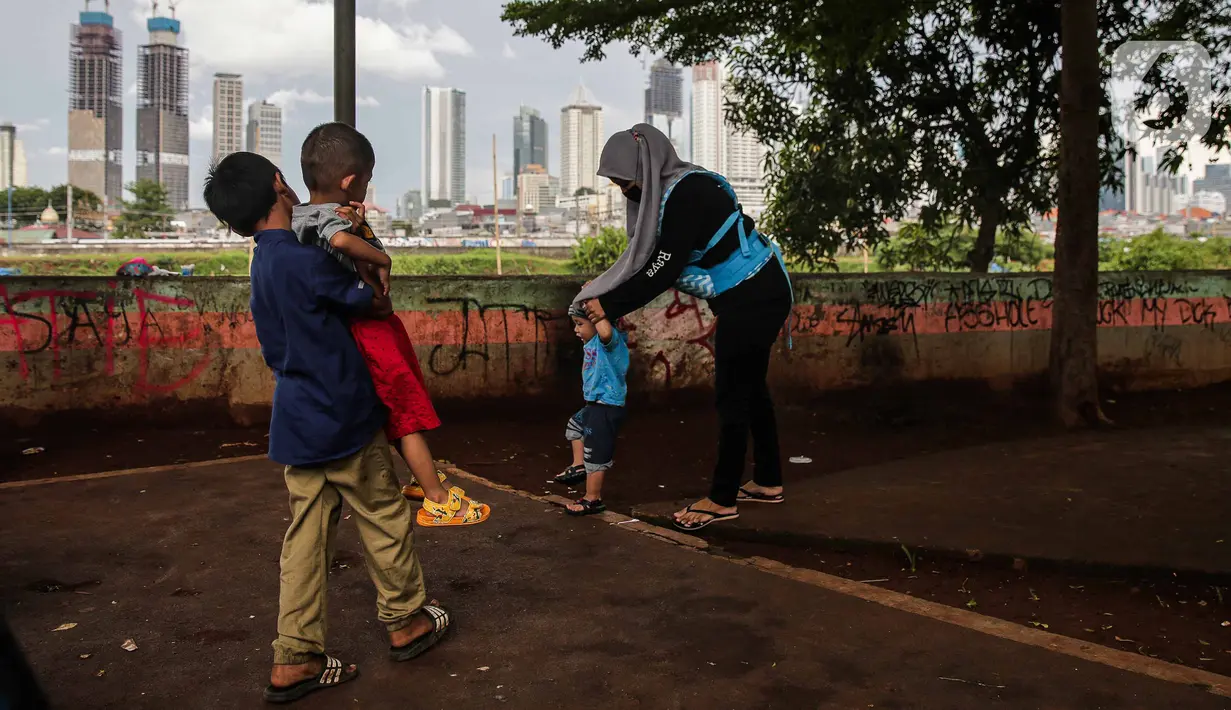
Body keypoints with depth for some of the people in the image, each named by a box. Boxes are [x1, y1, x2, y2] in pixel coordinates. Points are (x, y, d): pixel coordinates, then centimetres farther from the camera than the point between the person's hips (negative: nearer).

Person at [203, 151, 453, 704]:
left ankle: (295, 660, 14)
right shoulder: (304, 258, -19)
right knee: (385, 518, 10)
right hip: (342, 419, -8)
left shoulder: (263, 265, 9)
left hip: (296, 422, 8)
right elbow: (378, 304, -12)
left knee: (306, 534, 10)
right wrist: (376, 285, 11)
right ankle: (405, 622, 26)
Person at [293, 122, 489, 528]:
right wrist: (381, 261, -29)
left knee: (399, 412, 22)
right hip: (368, 330, -10)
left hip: (365, 327, 10)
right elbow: (341, 240, -45)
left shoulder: (299, 216, 6)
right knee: (408, 414, 0)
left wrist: (354, 222, -10)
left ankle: (423, 480, 36)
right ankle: (438, 501, 9)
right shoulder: (330, 217, -24)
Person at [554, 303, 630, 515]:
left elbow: (605, 332, -47)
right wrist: (578, 312, 13)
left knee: (595, 453, -1)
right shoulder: (591, 342, 7)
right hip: (595, 405, 10)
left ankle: (593, 499, 11)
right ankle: (579, 466, 44)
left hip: (607, 408, -10)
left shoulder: (610, 339, -22)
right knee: (575, 425, 35)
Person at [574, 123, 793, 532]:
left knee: (733, 395, -2)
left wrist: (612, 306, -17)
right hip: (755, 294, 10)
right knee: (749, 388, 18)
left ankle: (722, 500, 9)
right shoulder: (675, 189, 7)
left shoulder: (688, 195, -23)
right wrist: (603, 297, 3)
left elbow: (663, 270, -24)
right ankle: (768, 482, 31)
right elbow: (646, 258, 10)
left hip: (752, 299, -10)